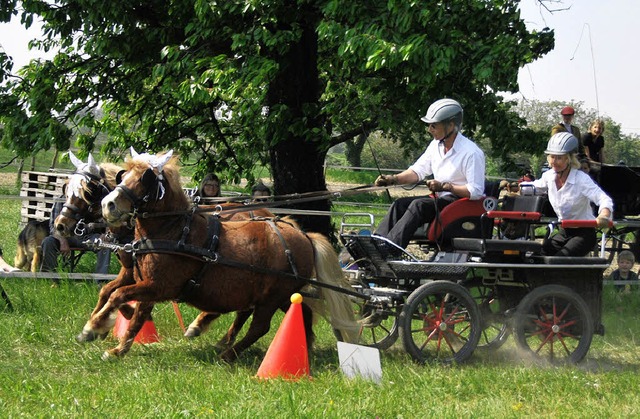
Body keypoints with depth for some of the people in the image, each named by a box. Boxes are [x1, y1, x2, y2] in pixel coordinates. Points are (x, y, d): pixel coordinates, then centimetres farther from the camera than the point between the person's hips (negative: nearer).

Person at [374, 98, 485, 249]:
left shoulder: (471, 153, -15)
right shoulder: (436, 145, 10)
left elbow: (476, 192, -19)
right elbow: (418, 170, 15)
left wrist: (444, 186, -23)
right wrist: (393, 179, -2)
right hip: (440, 198, 9)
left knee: (419, 205, -29)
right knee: (400, 204, -11)